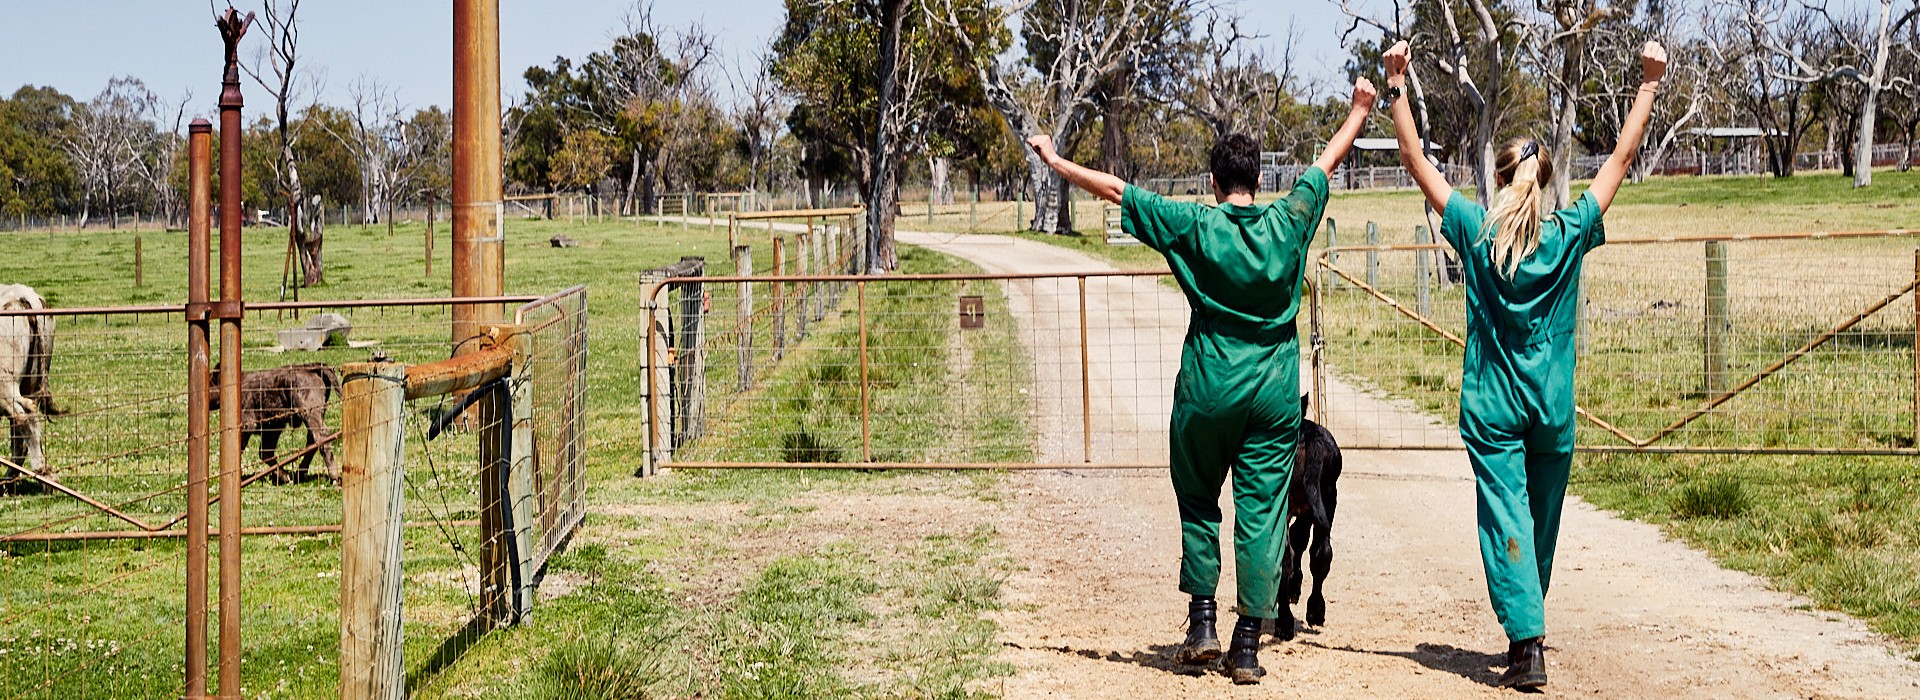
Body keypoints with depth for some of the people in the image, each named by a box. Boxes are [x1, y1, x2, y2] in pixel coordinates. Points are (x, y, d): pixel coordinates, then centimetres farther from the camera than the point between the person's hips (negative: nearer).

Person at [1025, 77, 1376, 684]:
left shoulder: (1195, 227, -7)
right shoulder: (1289, 222, -1)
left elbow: (1116, 190, -3)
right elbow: (1326, 163, 15)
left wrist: (1057, 162, 8)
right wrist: (1360, 109, 30)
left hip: (1207, 394, -1)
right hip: (1274, 397, 1)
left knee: (1199, 503, 16)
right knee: (1261, 514, 2)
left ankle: (1203, 623, 11)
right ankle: (1248, 646, 2)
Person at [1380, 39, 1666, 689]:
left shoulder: (1477, 230, -7)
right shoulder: (1570, 234, -5)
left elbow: (1416, 160, -2)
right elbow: (1621, 158, 2)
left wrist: (1396, 86, 1)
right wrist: (1650, 82, 7)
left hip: (1492, 407, -2)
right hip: (1553, 409, 2)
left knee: (1507, 521, -4)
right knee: (1543, 522, 17)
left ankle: (1526, 643, -14)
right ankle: (1531, 627, 32)